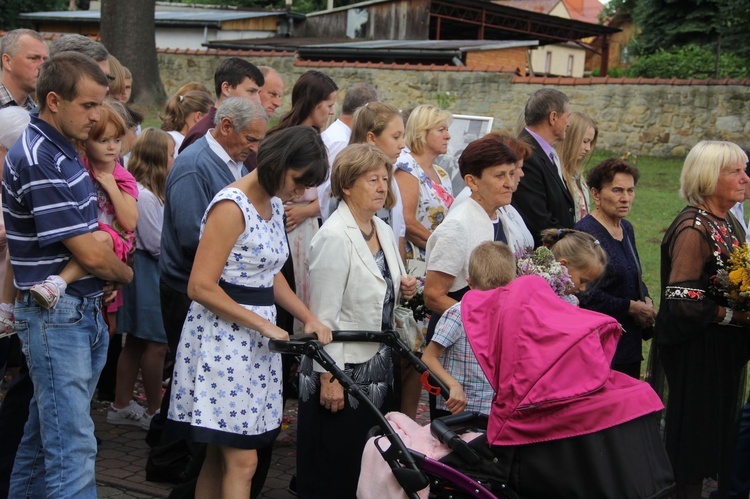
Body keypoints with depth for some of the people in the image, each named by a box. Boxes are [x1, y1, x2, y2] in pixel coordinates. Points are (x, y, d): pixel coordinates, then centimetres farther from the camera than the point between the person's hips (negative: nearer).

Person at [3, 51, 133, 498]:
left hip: (84, 309, 9)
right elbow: (91, 255, -19)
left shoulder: (61, 152, 11)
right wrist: (127, 274, 0)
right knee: (73, 447, -7)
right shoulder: (39, 163, -19)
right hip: (56, 314, -9)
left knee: (46, 431, 18)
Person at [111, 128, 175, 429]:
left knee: (136, 341, 16)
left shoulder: (146, 192, 10)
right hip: (148, 272, -11)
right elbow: (156, 244, -19)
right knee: (157, 345, -2)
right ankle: (154, 412, 8)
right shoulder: (144, 196, -21)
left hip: (145, 272, 11)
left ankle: (121, 406, 25)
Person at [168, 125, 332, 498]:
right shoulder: (231, 207, -15)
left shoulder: (274, 204, 12)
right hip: (223, 336, -8)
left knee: (220, 456, 11)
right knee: (242, 461, -8)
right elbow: (201, 288, -19)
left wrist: (309, 319, 3)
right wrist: (263, 324, -17)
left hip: (255, 341, 8)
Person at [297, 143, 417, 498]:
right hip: (345, 369, -8)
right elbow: (323, 314, -17)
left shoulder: (384, 231, 9)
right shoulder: (334, 237, -16)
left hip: (378, 367, 8)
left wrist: (402, 289, 1)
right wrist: (329, 377, -19)